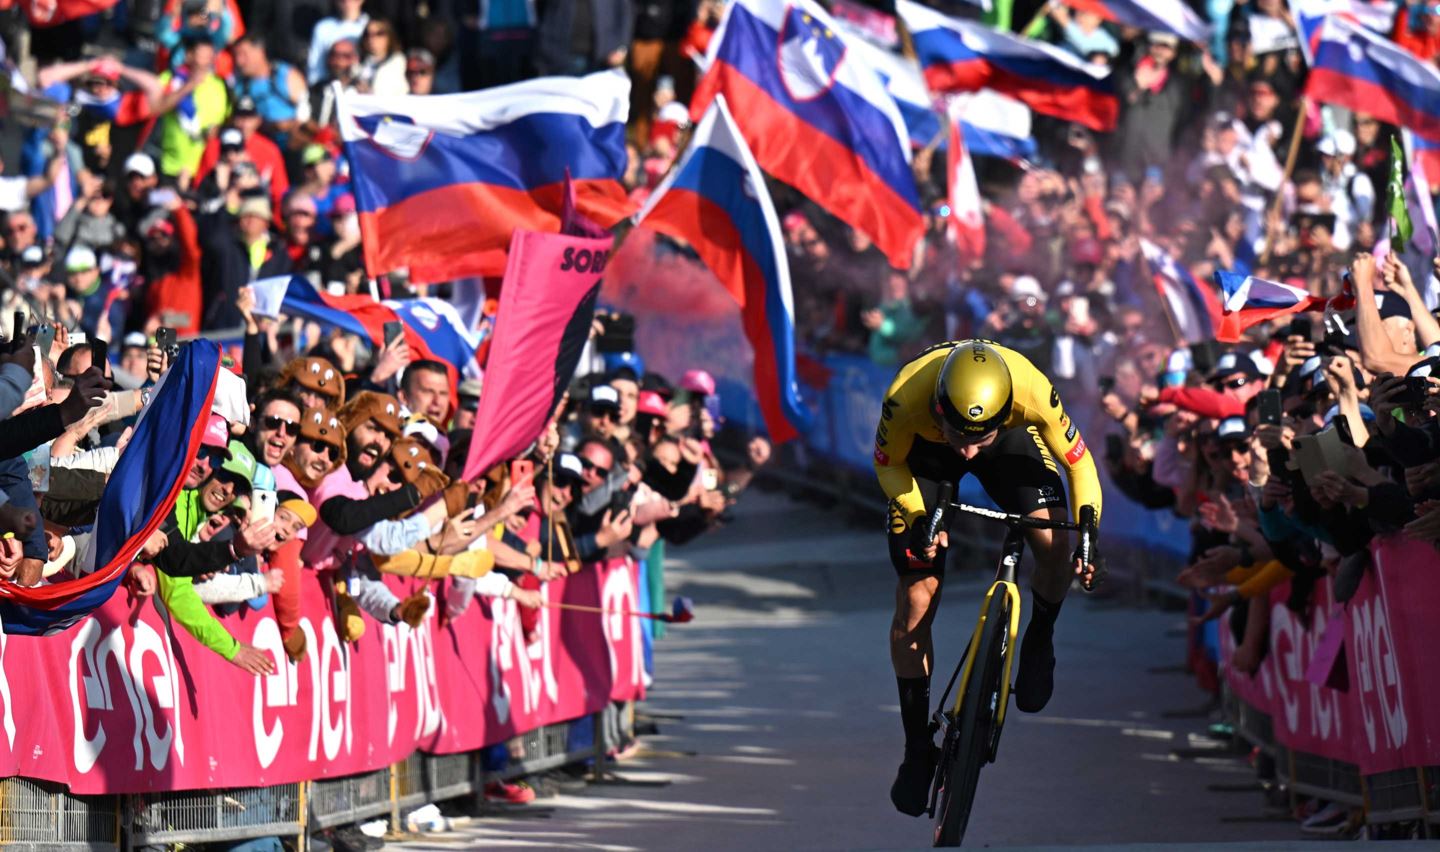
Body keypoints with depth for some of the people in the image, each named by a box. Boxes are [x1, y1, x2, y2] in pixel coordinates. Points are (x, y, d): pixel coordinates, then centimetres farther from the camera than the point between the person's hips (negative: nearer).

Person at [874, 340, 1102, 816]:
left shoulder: (1033, 392, -41)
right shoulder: (906, 398, -40)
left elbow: (1078, 460, -21)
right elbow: (888, 464, -16)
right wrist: (918, 520, -30)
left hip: (1010, 442, 0)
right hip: (922, 451, 0)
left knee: (1054, 544, -24)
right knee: (915, 603, -6)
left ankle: (1039, 642, 9)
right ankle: (917, 749, 10)